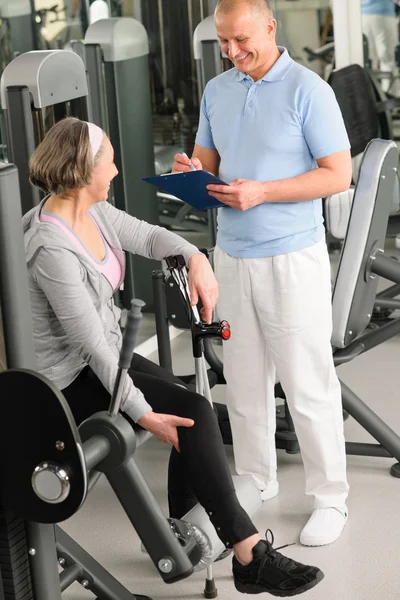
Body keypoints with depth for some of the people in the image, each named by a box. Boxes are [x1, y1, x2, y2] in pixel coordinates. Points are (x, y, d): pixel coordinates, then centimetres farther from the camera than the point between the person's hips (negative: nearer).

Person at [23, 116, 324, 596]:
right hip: (71, 381, -9)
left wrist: (195, 258, -10)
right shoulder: (51, 250, -28)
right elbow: (91, 344, -27)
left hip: (106, 355, 9)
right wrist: (142, 413, -24)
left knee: (195, 416, 3)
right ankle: (250, 557, -12)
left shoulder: (91, 210, -2)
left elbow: (147, 236, 11)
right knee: (191, 414, -17)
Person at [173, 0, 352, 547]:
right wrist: (193, 173, -7)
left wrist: (262, 192, -20)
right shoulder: (216, 91, 10)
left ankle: (330, 497, 12)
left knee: (308, 385, 0)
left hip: (293, 256, -5)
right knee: (243, 380, 12)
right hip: (232, 253, 6)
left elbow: (338, 174, -11)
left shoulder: (307, 90, -9)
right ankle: (254, 481, 27)